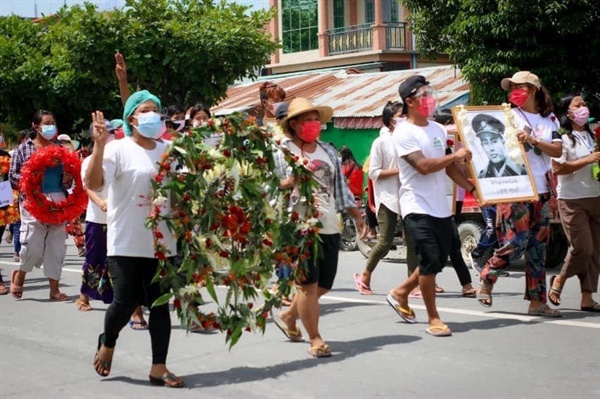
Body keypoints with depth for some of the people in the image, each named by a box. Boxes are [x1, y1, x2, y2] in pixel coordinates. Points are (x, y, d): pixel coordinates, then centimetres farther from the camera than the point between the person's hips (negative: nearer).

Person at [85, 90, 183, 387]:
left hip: (162, 242, 4)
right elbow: (92, 183, -21)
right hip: (126, 243, -4)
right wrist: (99, 145, -29)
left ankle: (159, 368, 12)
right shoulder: (118, 149, -7)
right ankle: (107, 343, 28)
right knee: (126, 302, -4)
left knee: (160, 304, 5)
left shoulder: (168, 151, 9)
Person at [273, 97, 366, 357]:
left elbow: (340, 187, 21)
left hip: (329, 228, 6)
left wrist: (357, 215, 18)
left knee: (323, 285, 11)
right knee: (309, 283, -6)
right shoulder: (282, 152, -1)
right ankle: (315, 339, 8)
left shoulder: (328, 152, 16)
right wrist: (294, 180, -22)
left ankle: (287, 317, 34)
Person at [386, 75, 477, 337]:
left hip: (441, 207, 7)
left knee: (438, 262, 12)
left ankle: (401, 293, 33)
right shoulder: (403, 133, -11)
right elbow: (423, 166, -20)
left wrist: (473, 188, 9)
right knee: (430, 261, -10)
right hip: (417, 207, -7)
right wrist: (456, 156, -12)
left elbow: (448, 167, 17)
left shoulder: (438, 129, 12)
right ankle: (433, 319, 4)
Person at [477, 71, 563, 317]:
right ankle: (486, 279, 9)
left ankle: (537, 301, 10)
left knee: (538, 247, 5)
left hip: (540, 191, 4)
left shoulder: (549, 119, 11)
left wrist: (533, 141, -16)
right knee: (517, 242, -13)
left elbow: (557, 150, 0)